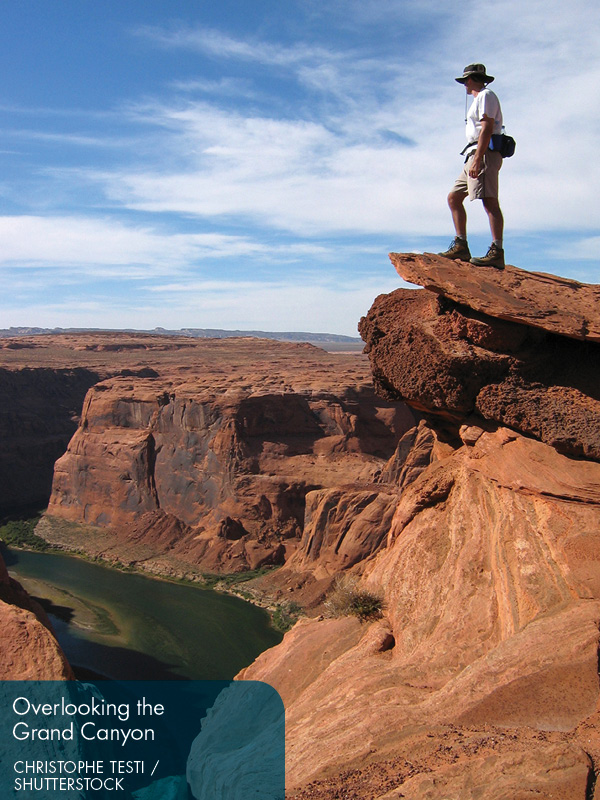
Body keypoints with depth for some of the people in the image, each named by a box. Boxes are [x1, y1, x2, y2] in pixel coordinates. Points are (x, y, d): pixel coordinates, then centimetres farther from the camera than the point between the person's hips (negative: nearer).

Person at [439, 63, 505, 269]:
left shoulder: (486, 96, -2)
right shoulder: (479, 99, 28)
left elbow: (487, 129, -15)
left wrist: (477, 159, -24)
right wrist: (474, 159, 17)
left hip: (484, 154, -11)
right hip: (475, 155, 11)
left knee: (489, 201, -18)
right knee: (454, 197, 8)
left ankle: (497, 252, -26)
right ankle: (461, 246, 6)